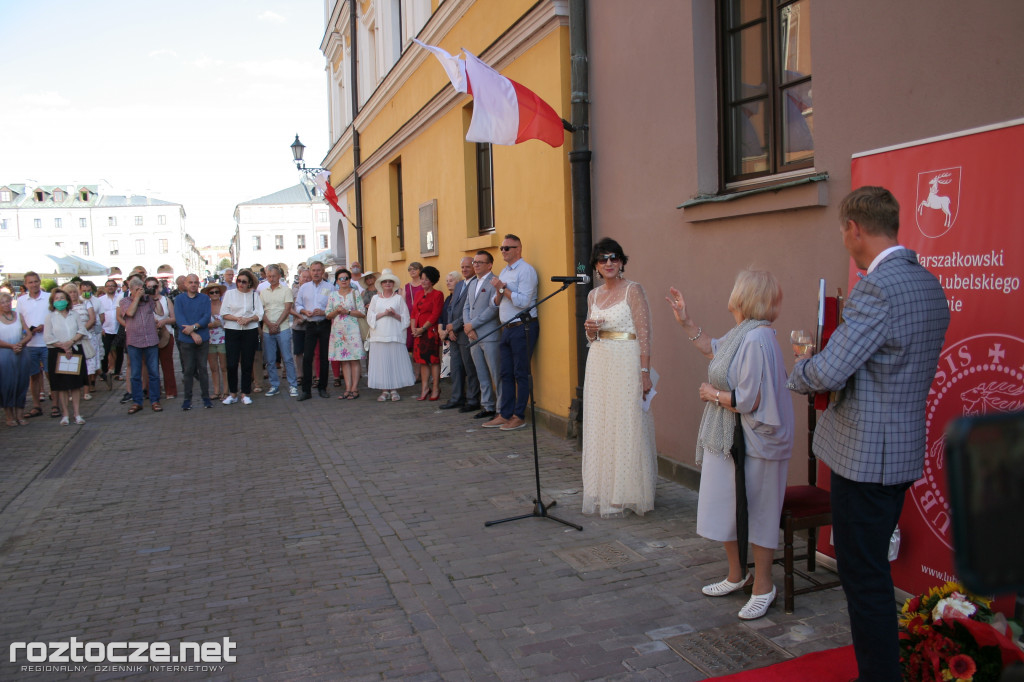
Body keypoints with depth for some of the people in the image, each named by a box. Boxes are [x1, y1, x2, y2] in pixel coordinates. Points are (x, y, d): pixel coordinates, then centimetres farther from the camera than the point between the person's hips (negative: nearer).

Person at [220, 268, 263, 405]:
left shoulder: (254, 295, 8)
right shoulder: (230, 293, 7)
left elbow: (259, 314, 3)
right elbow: (224, 314, 2)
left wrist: (249, 319, -15)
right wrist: (237, 318, -14)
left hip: (250, 331, 0)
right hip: (232, 331, 0)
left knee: (247, 363, 3)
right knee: (231, 364, -3)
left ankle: (245, 394, 11)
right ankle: (232, 394, 9)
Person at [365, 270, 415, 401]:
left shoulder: (398, 298, 10)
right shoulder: (375, 298, 14)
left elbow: (405, 318, 5)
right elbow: (370, 317, 6)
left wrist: (394, 314, -12)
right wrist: (383, 313, -7)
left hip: (395, 335, -1)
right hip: (379, 335, 1)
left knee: (395, 361, -4)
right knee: (381, 362, -2)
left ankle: (394, 390, 3)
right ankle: (384, 391, 4)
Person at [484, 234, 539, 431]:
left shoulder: (526, 270, -10)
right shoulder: (504, 272, 17)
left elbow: (523, 301, -20)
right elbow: (496, 304, 16)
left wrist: (503, 288, -11)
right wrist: (499, 292, -4)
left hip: (523, 328, -9)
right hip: (507, 328, 9)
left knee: (521, 374, -2)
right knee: (506, 374, 10)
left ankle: (519, 416, 5)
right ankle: (505, 415, 16)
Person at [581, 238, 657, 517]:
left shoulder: (633, 290, -6)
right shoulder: (593, 295, 13)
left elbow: (644, 333, -11)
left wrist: (645, 372, -18)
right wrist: (590, 331, -3)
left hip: (626, 363, -6)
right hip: (599, 363, 6)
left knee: (626, 426, -3)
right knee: (600, 428, 8)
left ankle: (627, 493, 9)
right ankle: (604, 492, 19)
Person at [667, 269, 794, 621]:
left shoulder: (756, 340, -24)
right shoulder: (739, 333, 7)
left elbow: (748, 400, -27)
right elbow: (712, 349, 27)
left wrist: (712, 394, -12)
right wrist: (685, 321, 21)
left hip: (751, 443, -10)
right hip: (727, 439, 10)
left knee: (755, 512, 4)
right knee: (726, 508, 18)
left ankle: (763, 586, 21)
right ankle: (736, 575, 36)